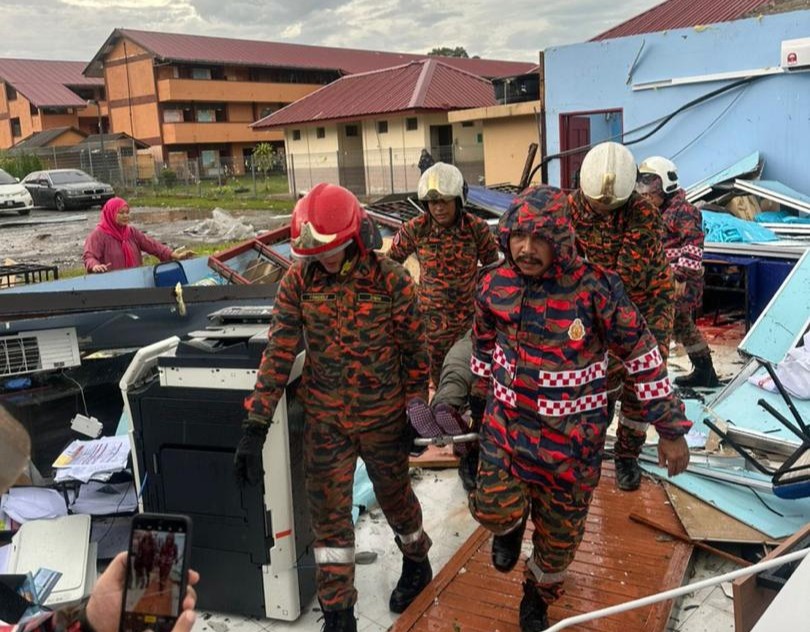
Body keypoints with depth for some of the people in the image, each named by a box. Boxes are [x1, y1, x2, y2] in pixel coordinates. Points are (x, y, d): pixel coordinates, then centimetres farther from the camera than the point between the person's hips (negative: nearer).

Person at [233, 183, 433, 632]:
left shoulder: (390, 279, -15)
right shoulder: (298, 280, -9)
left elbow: (415, 351, -5)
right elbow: (279, 352, -10)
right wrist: (256, 426, -14)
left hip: (383, 417, -1)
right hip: (325, 419, 2)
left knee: (394, 496, 19)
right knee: (329, 514, 7)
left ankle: (416, 561, 50)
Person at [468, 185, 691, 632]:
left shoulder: (595, 288, -21)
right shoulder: (495, 286, -9)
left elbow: (642, 357, -11)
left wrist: (670, 430, -7)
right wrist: (483, 392, 23)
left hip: (572, 433, -2)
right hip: (507, 419, 2)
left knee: (559, 530, 13)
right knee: (494, 508, -13)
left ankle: (539, 595, 44)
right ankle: (510, 526, 26)